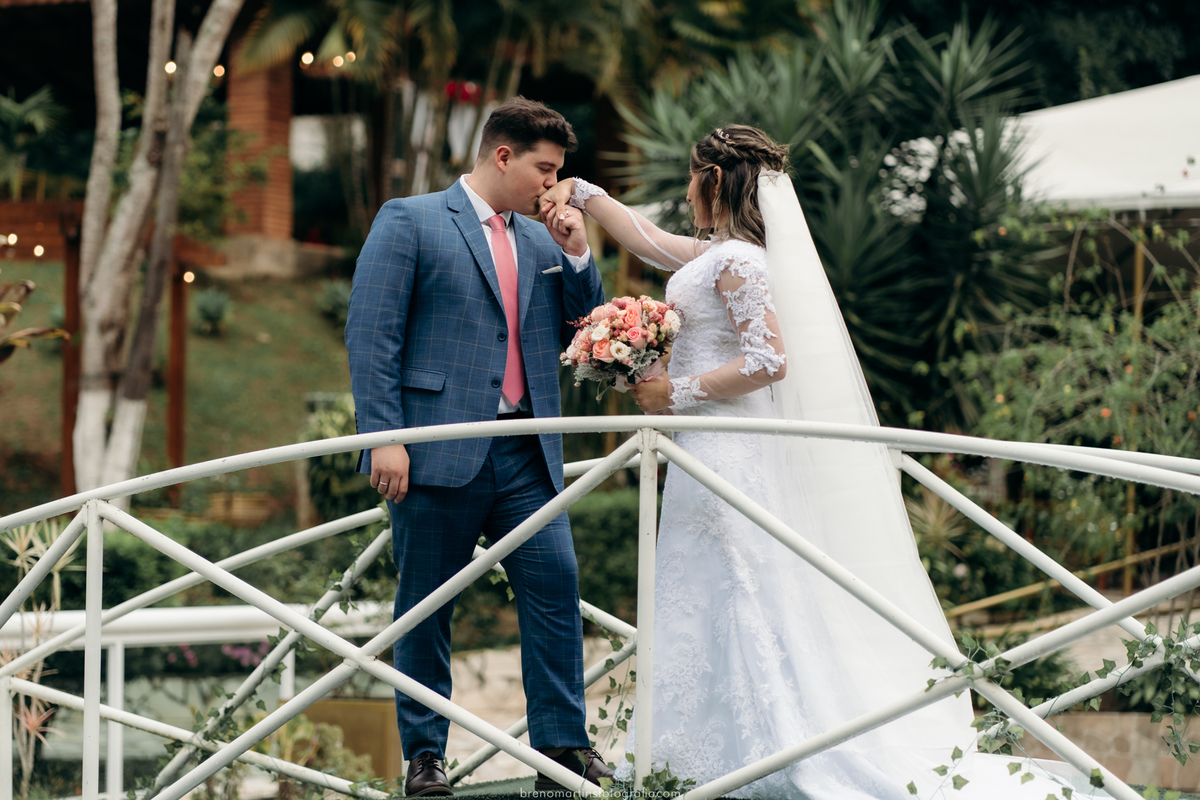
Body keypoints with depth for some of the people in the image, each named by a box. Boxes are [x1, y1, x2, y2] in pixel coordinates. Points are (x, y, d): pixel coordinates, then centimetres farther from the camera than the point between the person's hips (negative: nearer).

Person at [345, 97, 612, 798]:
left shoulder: (541, 242, 18)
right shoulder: (410, 222, 0)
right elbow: (371, 335, -6)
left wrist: (577, 255, 5)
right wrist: (384, 435, -14)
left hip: (527, 456, 5)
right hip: (441, 450, -5)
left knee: (556, 587, -4)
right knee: (426, 608, 2)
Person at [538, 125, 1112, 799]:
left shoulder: (736, 260, -14)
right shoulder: (722, 254, 14)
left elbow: (769, 361, -21)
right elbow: (653, 242, 30)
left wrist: (679, 393, -15)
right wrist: (582, 194, 30)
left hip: (725, 454, -10)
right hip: (717, 452, 10)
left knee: (732, 605, -8)